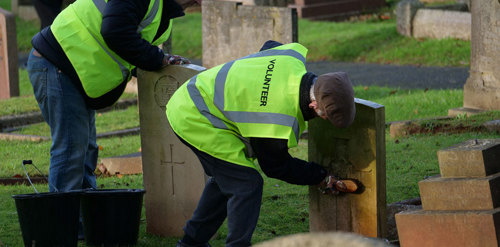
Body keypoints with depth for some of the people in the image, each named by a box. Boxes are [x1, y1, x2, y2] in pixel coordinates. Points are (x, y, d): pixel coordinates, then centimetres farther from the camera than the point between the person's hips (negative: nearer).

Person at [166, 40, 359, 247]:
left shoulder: (295, 55, -12)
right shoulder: (278, 125, -31)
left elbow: (269, 47, 15)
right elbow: (276, 167, -10)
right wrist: (322, 178, 0)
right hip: (194, 120, -10)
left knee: (224, 179, 22)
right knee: (247, 183, -10)